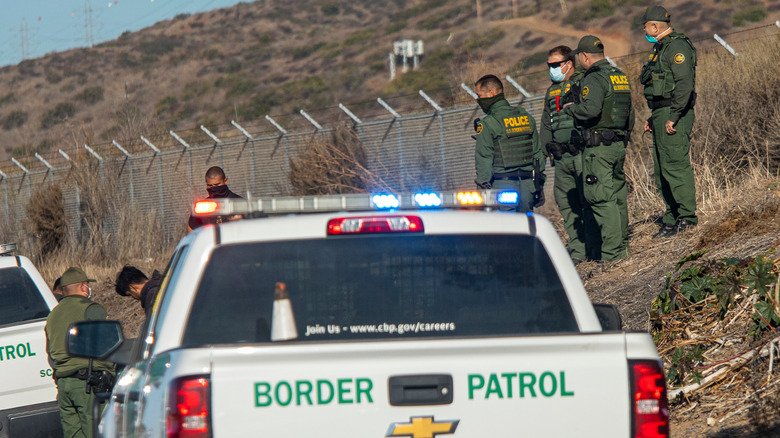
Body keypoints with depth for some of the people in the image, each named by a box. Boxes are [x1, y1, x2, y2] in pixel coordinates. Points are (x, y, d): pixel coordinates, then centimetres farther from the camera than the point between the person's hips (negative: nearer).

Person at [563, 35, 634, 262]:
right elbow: (630, 113, 22)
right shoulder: (620, 76, 15)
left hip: (598, 147, -9)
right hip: (619, 145, 9)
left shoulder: (594, 80, -13)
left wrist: (570, 108, -9)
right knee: (617, 196, 15)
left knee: (600, 197, -8)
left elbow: (591, 109, -28)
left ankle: (612, 250, -12)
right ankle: (622, 242, 22)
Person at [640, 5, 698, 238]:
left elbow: (684, 84, -21)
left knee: (675, 165, -12)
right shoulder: (661, 48, 20)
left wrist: (673, 117, -24)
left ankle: (687, 216, -11)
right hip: (663, 115, 11)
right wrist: (654, 117, 22)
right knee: (662, 169, 11)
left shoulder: (677, 47, -13)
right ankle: (672, 219, 14)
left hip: (674, 115, -11)